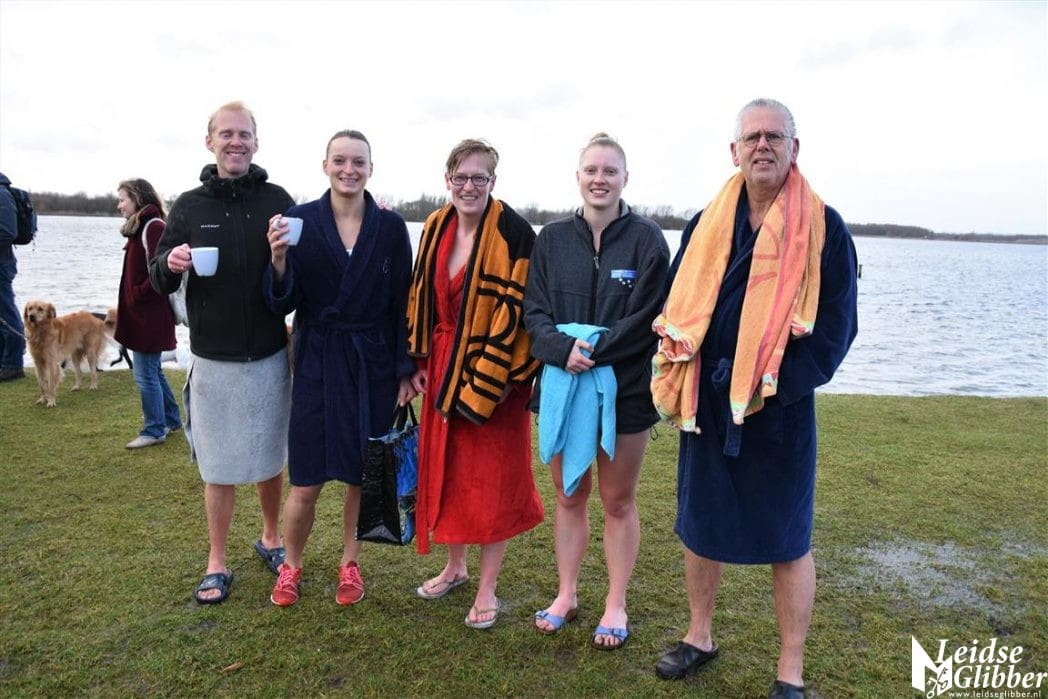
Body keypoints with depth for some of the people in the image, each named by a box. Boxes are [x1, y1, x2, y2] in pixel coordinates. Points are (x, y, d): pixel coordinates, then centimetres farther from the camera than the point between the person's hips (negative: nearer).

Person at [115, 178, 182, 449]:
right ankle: (171, 419, 31)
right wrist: (132, 298, 8)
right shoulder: (141, 228, 14)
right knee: (153, 371, 19)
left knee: (145, 375, -1)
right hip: (142, 315, 10)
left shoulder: (153, 227, -16)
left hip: (149, 315, -10)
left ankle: (154, 430, 11)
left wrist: (137, 295, -15)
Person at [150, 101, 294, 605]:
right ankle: (217, 563, 24)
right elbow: (158, 280, 5)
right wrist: (170, 264, -17)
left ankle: (271, 539, 36)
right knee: (218, 465, 8)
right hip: (212, 358, 0)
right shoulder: (189, 206, 3)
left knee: (270, 458, 14)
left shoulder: (277, 201, -1)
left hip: (268, 356, 0)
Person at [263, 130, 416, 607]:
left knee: (362, 475, 10)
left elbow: (402, 305, 2)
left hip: (373, 365, 1)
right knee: (305, 483, 3)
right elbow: (282, 304, -3)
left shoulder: (390, 227, 0)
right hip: (317, 363, 0)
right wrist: (278, 258, -22)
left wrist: (406, 370, -1)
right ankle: (291, 565, 29)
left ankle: (350, 563, 32)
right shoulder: (299, 221, -2)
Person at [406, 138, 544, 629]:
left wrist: (489, 379, -18)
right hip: (443, 364, 6)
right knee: (446, 468, 15)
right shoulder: (436, 228, 6)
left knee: (491, 478, 4)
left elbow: (518, 308, -17)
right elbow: (421, 297, 13)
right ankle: (455, 566, 36)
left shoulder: (513, 232, -13)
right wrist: (420, 360, 8)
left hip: (492, 372, -6)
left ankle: (487, 588, 20)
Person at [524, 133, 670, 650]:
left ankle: (616, 605, 27)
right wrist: (563, 350, -19)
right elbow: (534, 310, 0)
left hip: (624, 389, -2)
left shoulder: (645, 239, -5)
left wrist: (592, 353, -20)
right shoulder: (552, 239, 4)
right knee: (569, 496, 15)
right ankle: (566, 595, 32)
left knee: (618, 501, 10)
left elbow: (647, 318, -10)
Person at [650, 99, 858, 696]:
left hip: (780, 408, -3)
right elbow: (676, 306, 11)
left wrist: (781, 384, -15)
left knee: (787, 539, 7)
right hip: (707, 403, 4)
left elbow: (836, 323, -5)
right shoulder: (706, 226, 8)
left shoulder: (823, 227, -2)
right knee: (700, 524, 14)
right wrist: (680, 361, -5)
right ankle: (700, 637, 36)